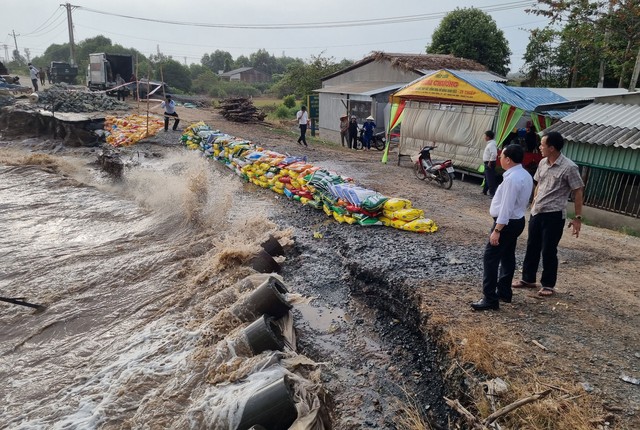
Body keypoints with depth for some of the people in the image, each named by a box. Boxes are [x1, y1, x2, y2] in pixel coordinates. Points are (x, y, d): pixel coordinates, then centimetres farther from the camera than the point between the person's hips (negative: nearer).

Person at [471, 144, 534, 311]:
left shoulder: (512, 178, -24)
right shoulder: (525, 175, 9)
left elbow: (506, 207, -26)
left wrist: (497, 230, -25)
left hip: (507, 223, -10)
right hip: (517, 221, 10)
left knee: (490, 258, -6)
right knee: (507, 257, 18)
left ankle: (490, 299, -4)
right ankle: (504, 292, 30)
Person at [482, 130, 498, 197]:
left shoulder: (491, 144, -19)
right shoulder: (489, 143, 14)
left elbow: (494, 154, -30)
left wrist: (490, 162, -23)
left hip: (489, 164, -11)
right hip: (487, 163, 11)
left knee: (490, 179, -10)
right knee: (486, 178, 20)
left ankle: (492, 193, -8)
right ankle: (485, 191, 33)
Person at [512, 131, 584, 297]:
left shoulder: (569, 167, -15)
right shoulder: (542, 163, 5)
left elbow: (578, 192, -10)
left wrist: (577, 217, -11)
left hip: (554, 215, -6)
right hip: (537, 212, 6)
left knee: (548, 251, 2)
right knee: (532, 247, 14)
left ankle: (548, 285, 18)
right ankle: (528, 279, 28)